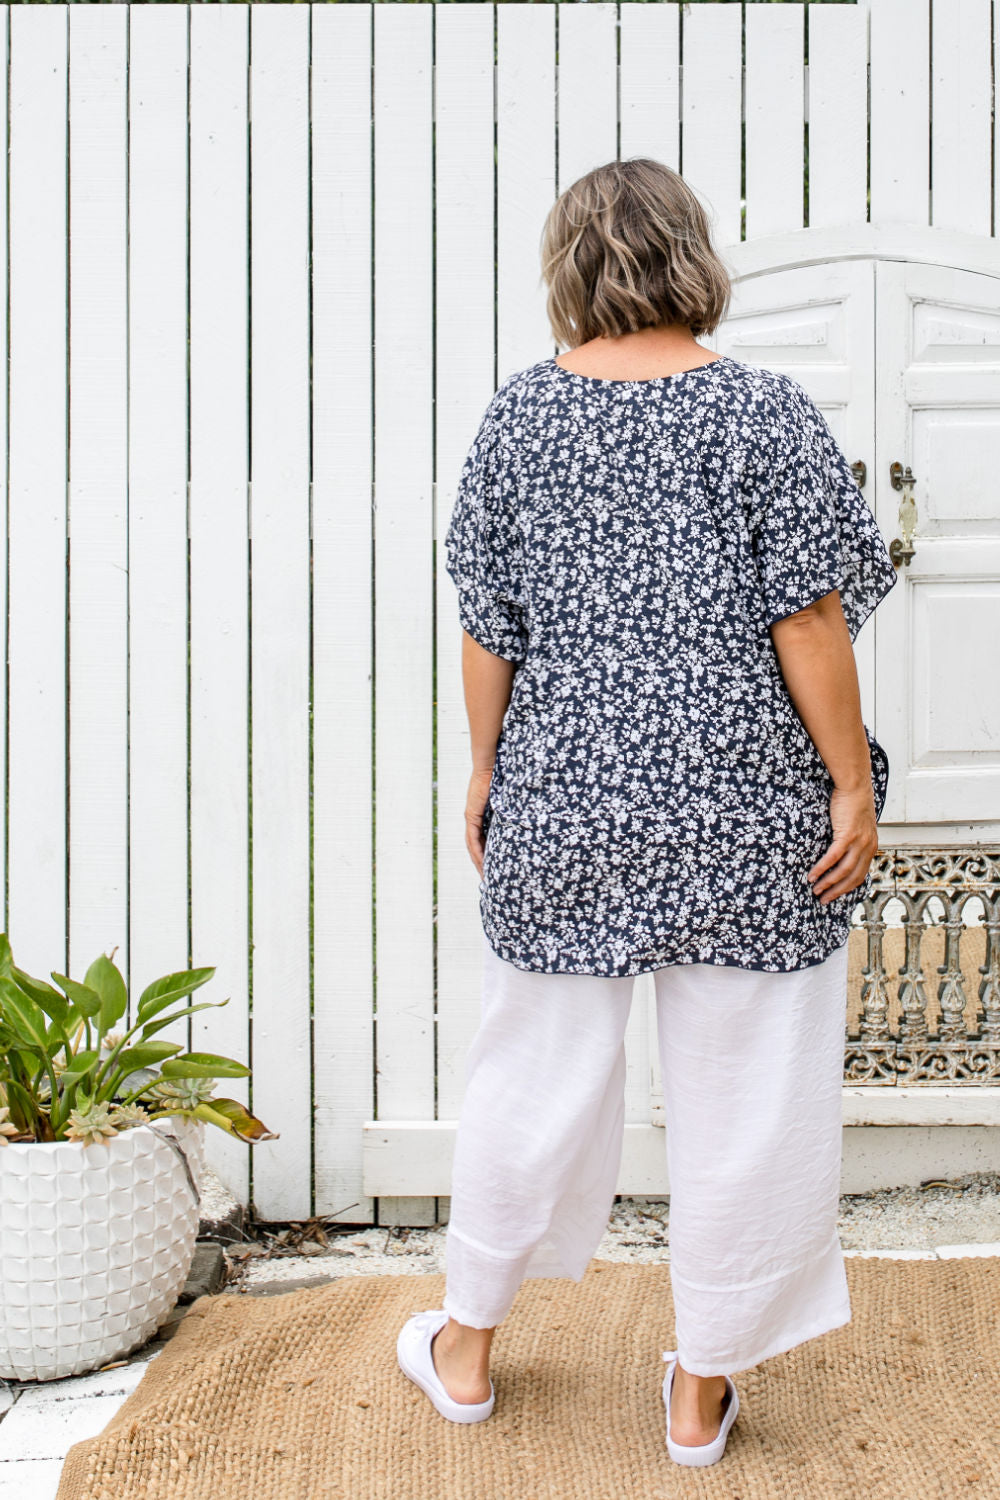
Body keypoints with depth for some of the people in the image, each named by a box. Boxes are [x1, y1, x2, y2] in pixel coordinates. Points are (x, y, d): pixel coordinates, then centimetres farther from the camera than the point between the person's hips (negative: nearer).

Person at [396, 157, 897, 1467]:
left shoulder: (519, 414, 0)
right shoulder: (764, 411, -8)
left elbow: (489, 628, 2)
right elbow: (807, 620, -10)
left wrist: (486, 772, 14)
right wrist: (852, 783, -3)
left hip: (563, 805, 3)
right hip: (743, 816, -2)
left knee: (535, 1074, 16)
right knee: (740, 1094, 10)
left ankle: (466, 1348, 32)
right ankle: (702, 1387, 23)